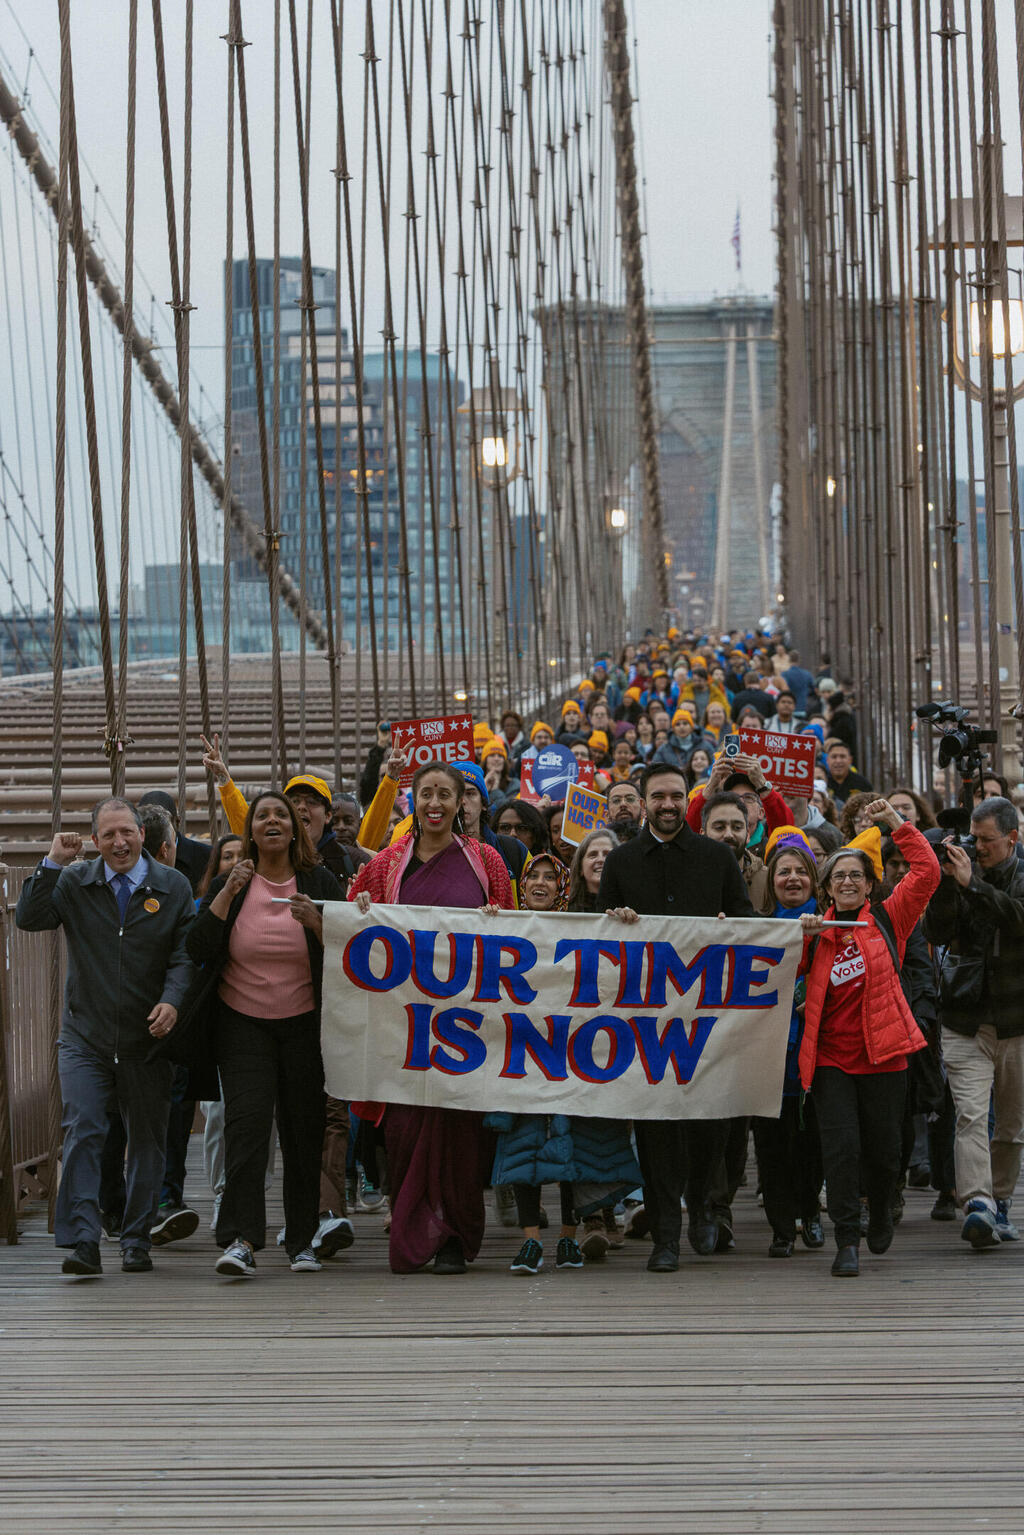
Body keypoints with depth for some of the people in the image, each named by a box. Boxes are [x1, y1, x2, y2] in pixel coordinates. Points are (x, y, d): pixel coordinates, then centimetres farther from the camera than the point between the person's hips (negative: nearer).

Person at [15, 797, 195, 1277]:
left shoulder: (173, 887, 3)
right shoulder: (75, 881, 4)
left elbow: (185, 952, -2)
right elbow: (29, 919, -7)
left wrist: (172, 1001, -19)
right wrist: (52, 864, -13)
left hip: (147, 1037, 1)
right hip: (85, 1035, -1)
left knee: (147, 1141, 7)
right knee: (83, 1134, -12)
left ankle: (136, 1242, 18)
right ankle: (82, 1243, -14)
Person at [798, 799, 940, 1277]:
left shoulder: (888, 919, 5)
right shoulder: (818, 931, 11)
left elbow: (926, 873, -4)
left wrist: (897, 822, -5)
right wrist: (801, 938, -7)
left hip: (882, 1055, -1)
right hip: (830, 1056, 1)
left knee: (883, 1149, 6)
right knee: (841, 1147, -10)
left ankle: (880, 1214, 35)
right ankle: (847, 1241, -5)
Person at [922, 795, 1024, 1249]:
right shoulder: (962, 873, 6)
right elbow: (936, 932, -5)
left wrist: (972, 885, -22)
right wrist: (946, 881, -17)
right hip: (966, 1020, 0)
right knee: (970, 1114, -15)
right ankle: (977, 1204, -25)